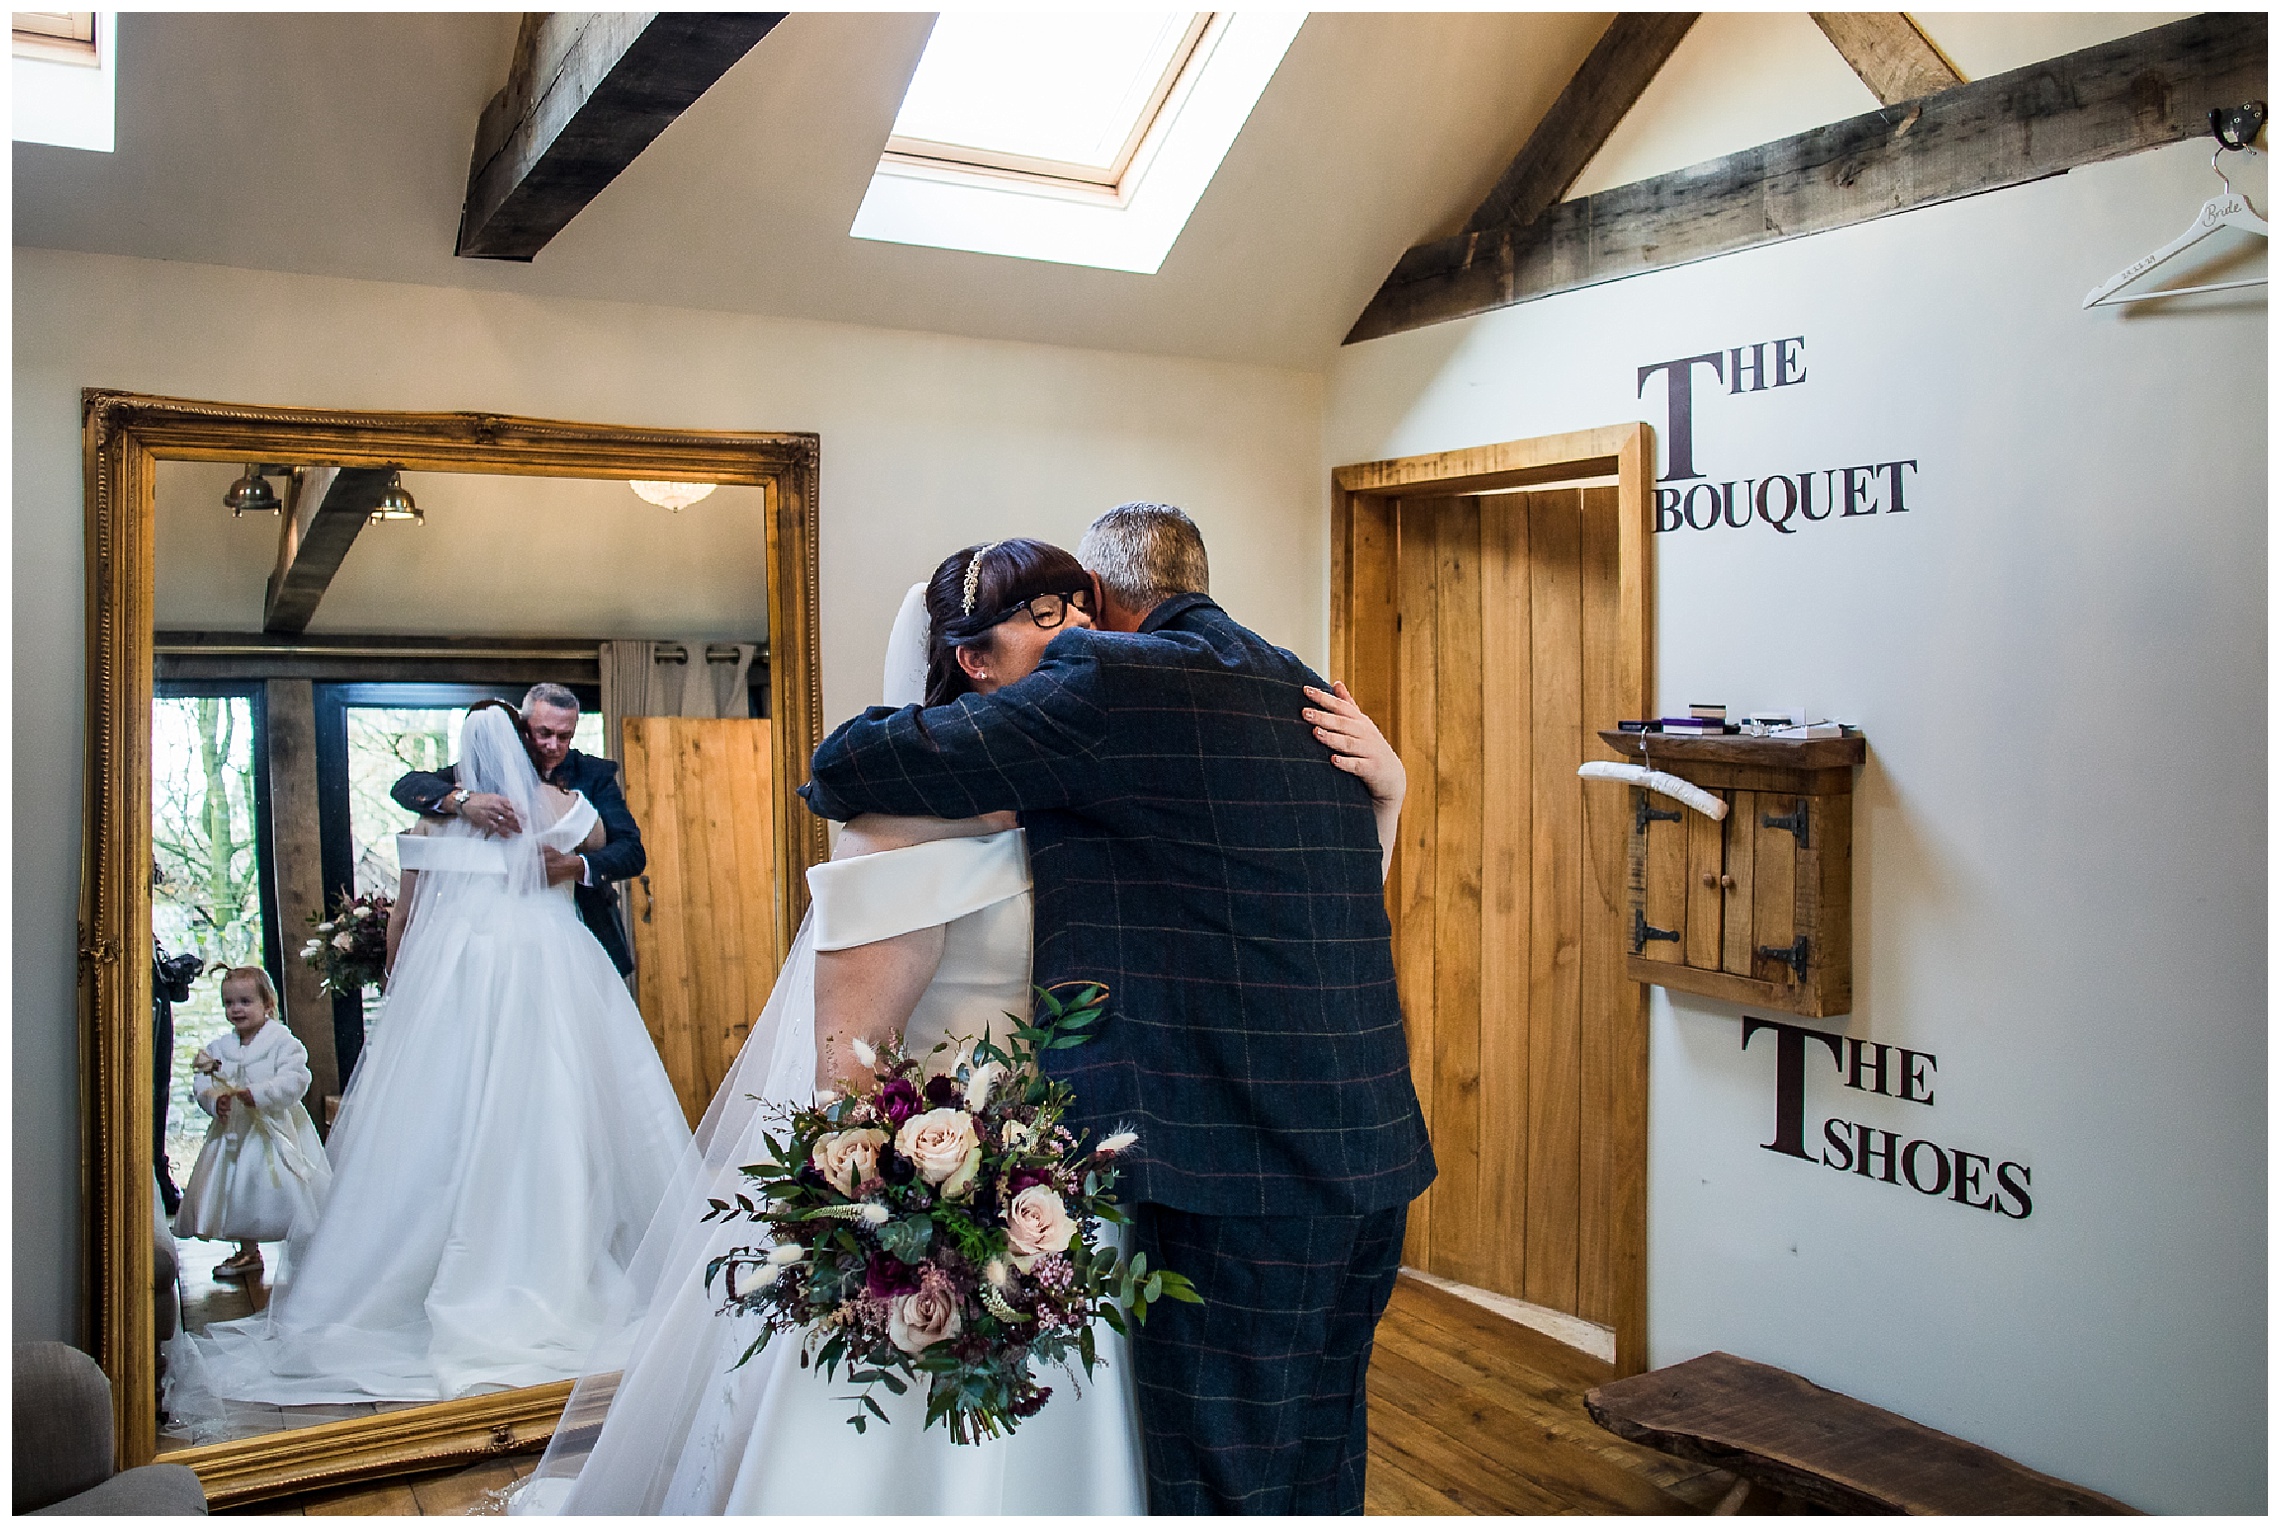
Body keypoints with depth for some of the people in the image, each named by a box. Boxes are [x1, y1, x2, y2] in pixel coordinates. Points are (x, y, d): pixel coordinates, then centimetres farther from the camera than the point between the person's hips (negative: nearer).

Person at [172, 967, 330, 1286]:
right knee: (237, 1191, 12)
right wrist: (215, 1099, -18)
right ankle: (248, 1252, 28)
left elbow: (294, 1081, -19)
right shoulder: (217, 1048, 7)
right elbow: (201, 1084, 3)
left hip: (275, 1131, -6)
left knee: (286, 1192, -5)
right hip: (234, 1131, 6)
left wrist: (258, 1094, -29)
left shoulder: (282, 1041, -10)